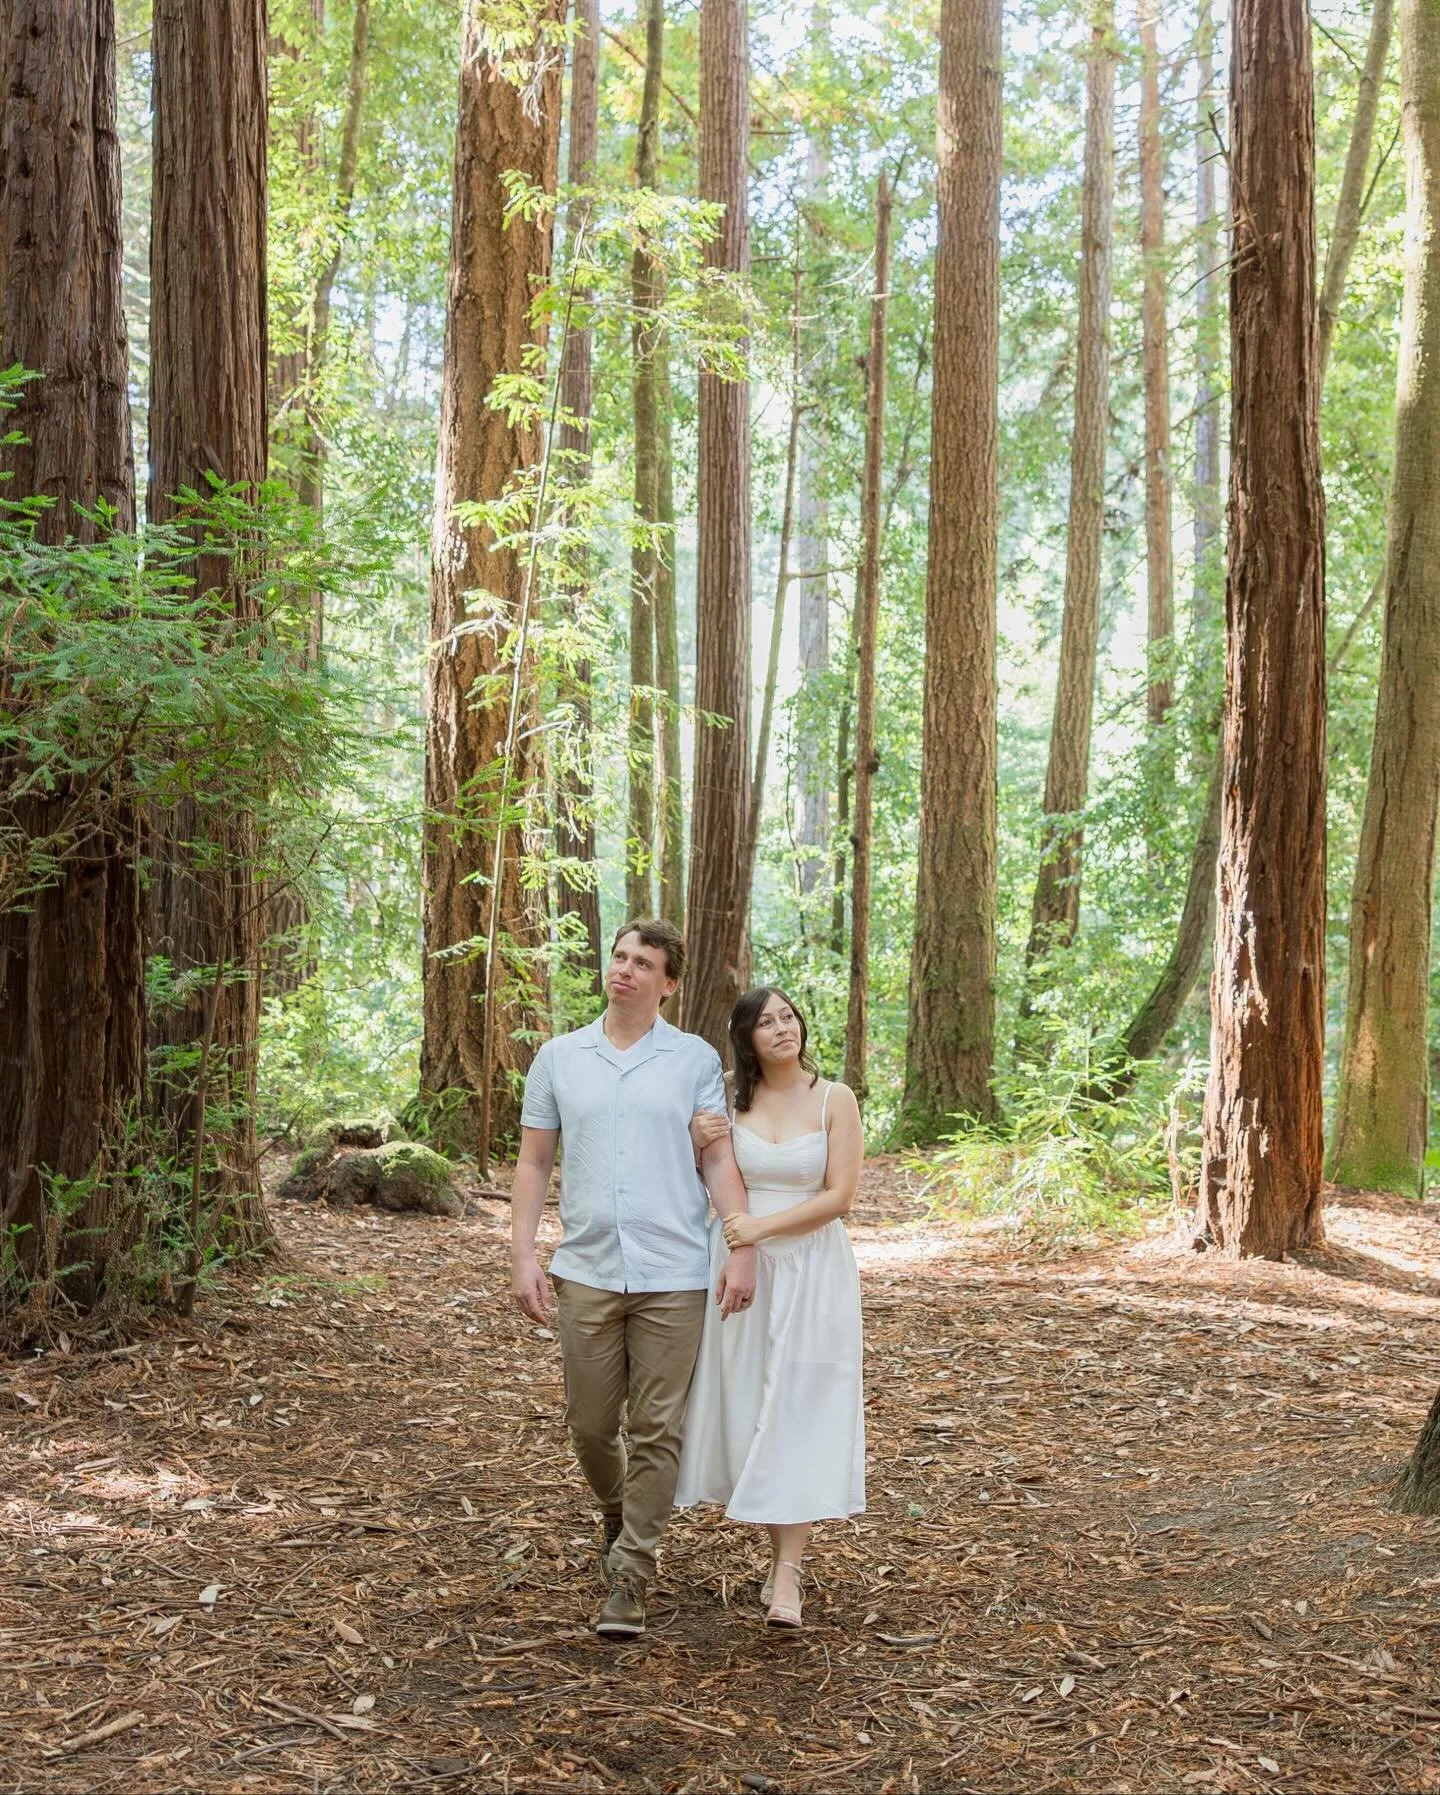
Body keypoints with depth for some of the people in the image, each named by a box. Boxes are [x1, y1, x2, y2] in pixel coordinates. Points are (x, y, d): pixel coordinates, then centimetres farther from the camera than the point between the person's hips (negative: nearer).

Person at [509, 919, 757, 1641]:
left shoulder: (696, 1059, 3)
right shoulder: (559, 1058, 7)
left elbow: (719, 1160, 0)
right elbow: (533, 1163, 8)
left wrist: (744, 1249, -10)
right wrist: (523, 1256, -1)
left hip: (672, 1276, -2)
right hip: (585, 1273, 2)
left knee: (657, 1431, 0)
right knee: (590, 1426, 10)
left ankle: (630, 1578, 10)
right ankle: (617, 1514, 41)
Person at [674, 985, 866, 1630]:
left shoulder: (835, 1100, -3)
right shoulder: (731, 1103, 4)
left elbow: (839, 1197, -8)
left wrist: (763, 1226, -17)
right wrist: (695, 1145, -9)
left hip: (811, 1272, -3)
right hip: (740, 1271, 3)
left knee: (797, 1416, -5)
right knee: (748, 1410, 5)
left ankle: (788, 1577, -5)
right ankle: (780, 1555, 19)